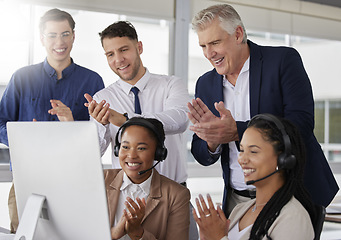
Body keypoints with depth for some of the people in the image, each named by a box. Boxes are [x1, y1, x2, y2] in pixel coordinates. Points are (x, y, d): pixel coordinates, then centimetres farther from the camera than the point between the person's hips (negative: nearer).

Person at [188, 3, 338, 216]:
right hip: (237, 200, 4)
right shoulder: (206, 84, 8)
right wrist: (212, 140, -15)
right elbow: (203, 158, 9)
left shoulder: (283, 60, -6)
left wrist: (237, 131, -27)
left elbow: (302, 124, -19)